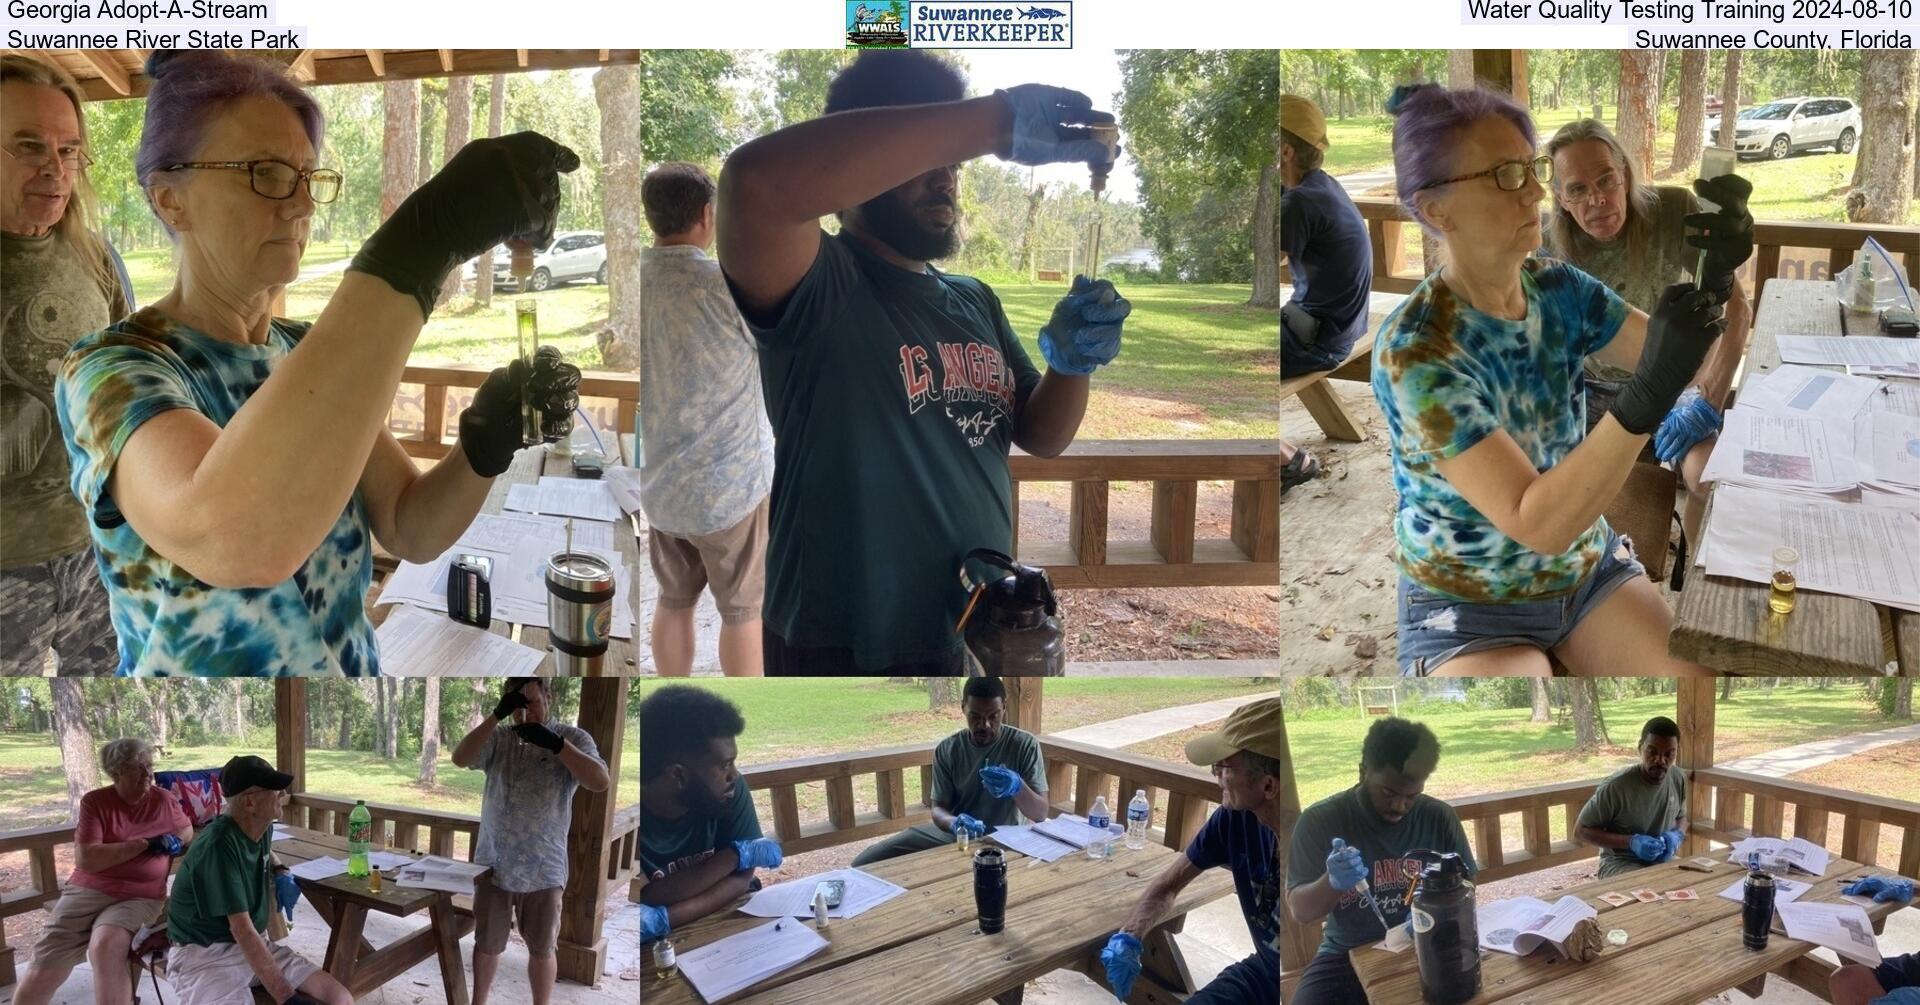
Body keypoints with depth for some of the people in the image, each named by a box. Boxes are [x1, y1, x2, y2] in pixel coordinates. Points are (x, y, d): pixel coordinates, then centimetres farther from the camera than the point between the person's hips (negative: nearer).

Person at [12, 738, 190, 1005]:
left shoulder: (165, 800, 6)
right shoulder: (94, 802, -1)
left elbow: (187, 832, 26)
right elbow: (86, 859, -12)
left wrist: (174, 842, 2)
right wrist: (145, 844, -14)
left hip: (140, 898, 0)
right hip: (88, 891, 1)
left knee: (106, 946, -34)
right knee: (45, 971, -12)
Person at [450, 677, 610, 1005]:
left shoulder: (573, 737, -6)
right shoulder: (497, 738, 0)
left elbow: (600, 782, -20)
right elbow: (460, 758, -17)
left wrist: (555, 743, -29)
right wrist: (496, 716, -26)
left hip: (543, 869, -2)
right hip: (493, 864, 2)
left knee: (541, 949, 11)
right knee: (486, 944, 15)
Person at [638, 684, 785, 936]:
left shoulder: (730, 791, -8)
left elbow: (742, 878, -11)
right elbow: (648, 901, -23)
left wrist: (663, 919, -23)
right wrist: (736, 855, -19)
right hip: (654, 947, -2)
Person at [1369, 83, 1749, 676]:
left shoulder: (1559, 290, -4)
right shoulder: (1414, 350, -24)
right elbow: (1536, 524, -31)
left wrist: (1719, 277, -25)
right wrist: (1648, 394, -41)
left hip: (1591, 572, 6)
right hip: (1468, 610, -6)